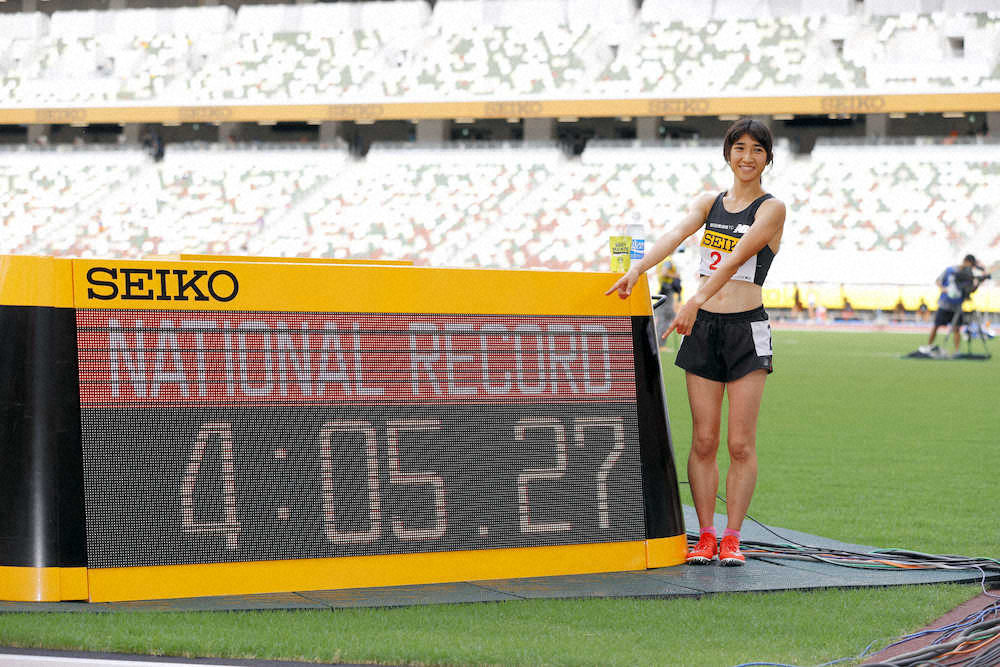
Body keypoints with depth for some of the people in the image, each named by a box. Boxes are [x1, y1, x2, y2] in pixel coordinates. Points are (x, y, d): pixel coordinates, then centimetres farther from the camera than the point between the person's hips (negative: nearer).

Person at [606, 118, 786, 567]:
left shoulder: (771, 209, -2)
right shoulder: (709, 202, 12)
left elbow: (736, 259, -15)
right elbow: (676, 235, -5)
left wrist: (696, 301, -26)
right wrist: (637, 268, -23)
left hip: (746, 330, -4)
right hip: (703, 328, 4)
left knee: (740, 443, -5)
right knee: (703, 440, 1)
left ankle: (731, 538, -1)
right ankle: (705, 537, 5)